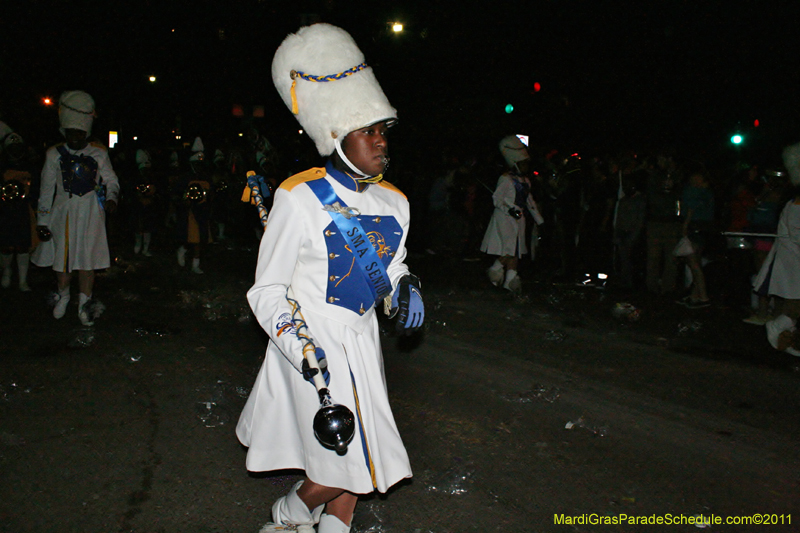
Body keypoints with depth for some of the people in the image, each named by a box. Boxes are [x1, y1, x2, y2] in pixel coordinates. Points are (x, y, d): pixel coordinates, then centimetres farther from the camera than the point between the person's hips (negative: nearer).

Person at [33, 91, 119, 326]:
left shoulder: (98, 153, 4)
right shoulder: (55, 155, 5)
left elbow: (110, 179, 6)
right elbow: (47, 189, 6)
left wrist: (111, 198, -17)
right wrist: (42, 220, 4)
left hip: (91, 212, -1)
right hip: (64, 211, 1)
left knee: (87, 258, -2)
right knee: (62, 257, 5)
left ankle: (84, 304, 11)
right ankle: (63, 296, 31)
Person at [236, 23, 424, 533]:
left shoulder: (394, 202, 3)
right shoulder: (300, 198, -15)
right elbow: (267, 290, -10)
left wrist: (405, 286, -3)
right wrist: (302, 348, -22)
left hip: (362, 341, 6)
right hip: (313, 344, -6)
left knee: (361, 453, 14)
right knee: (348, 462, -4)